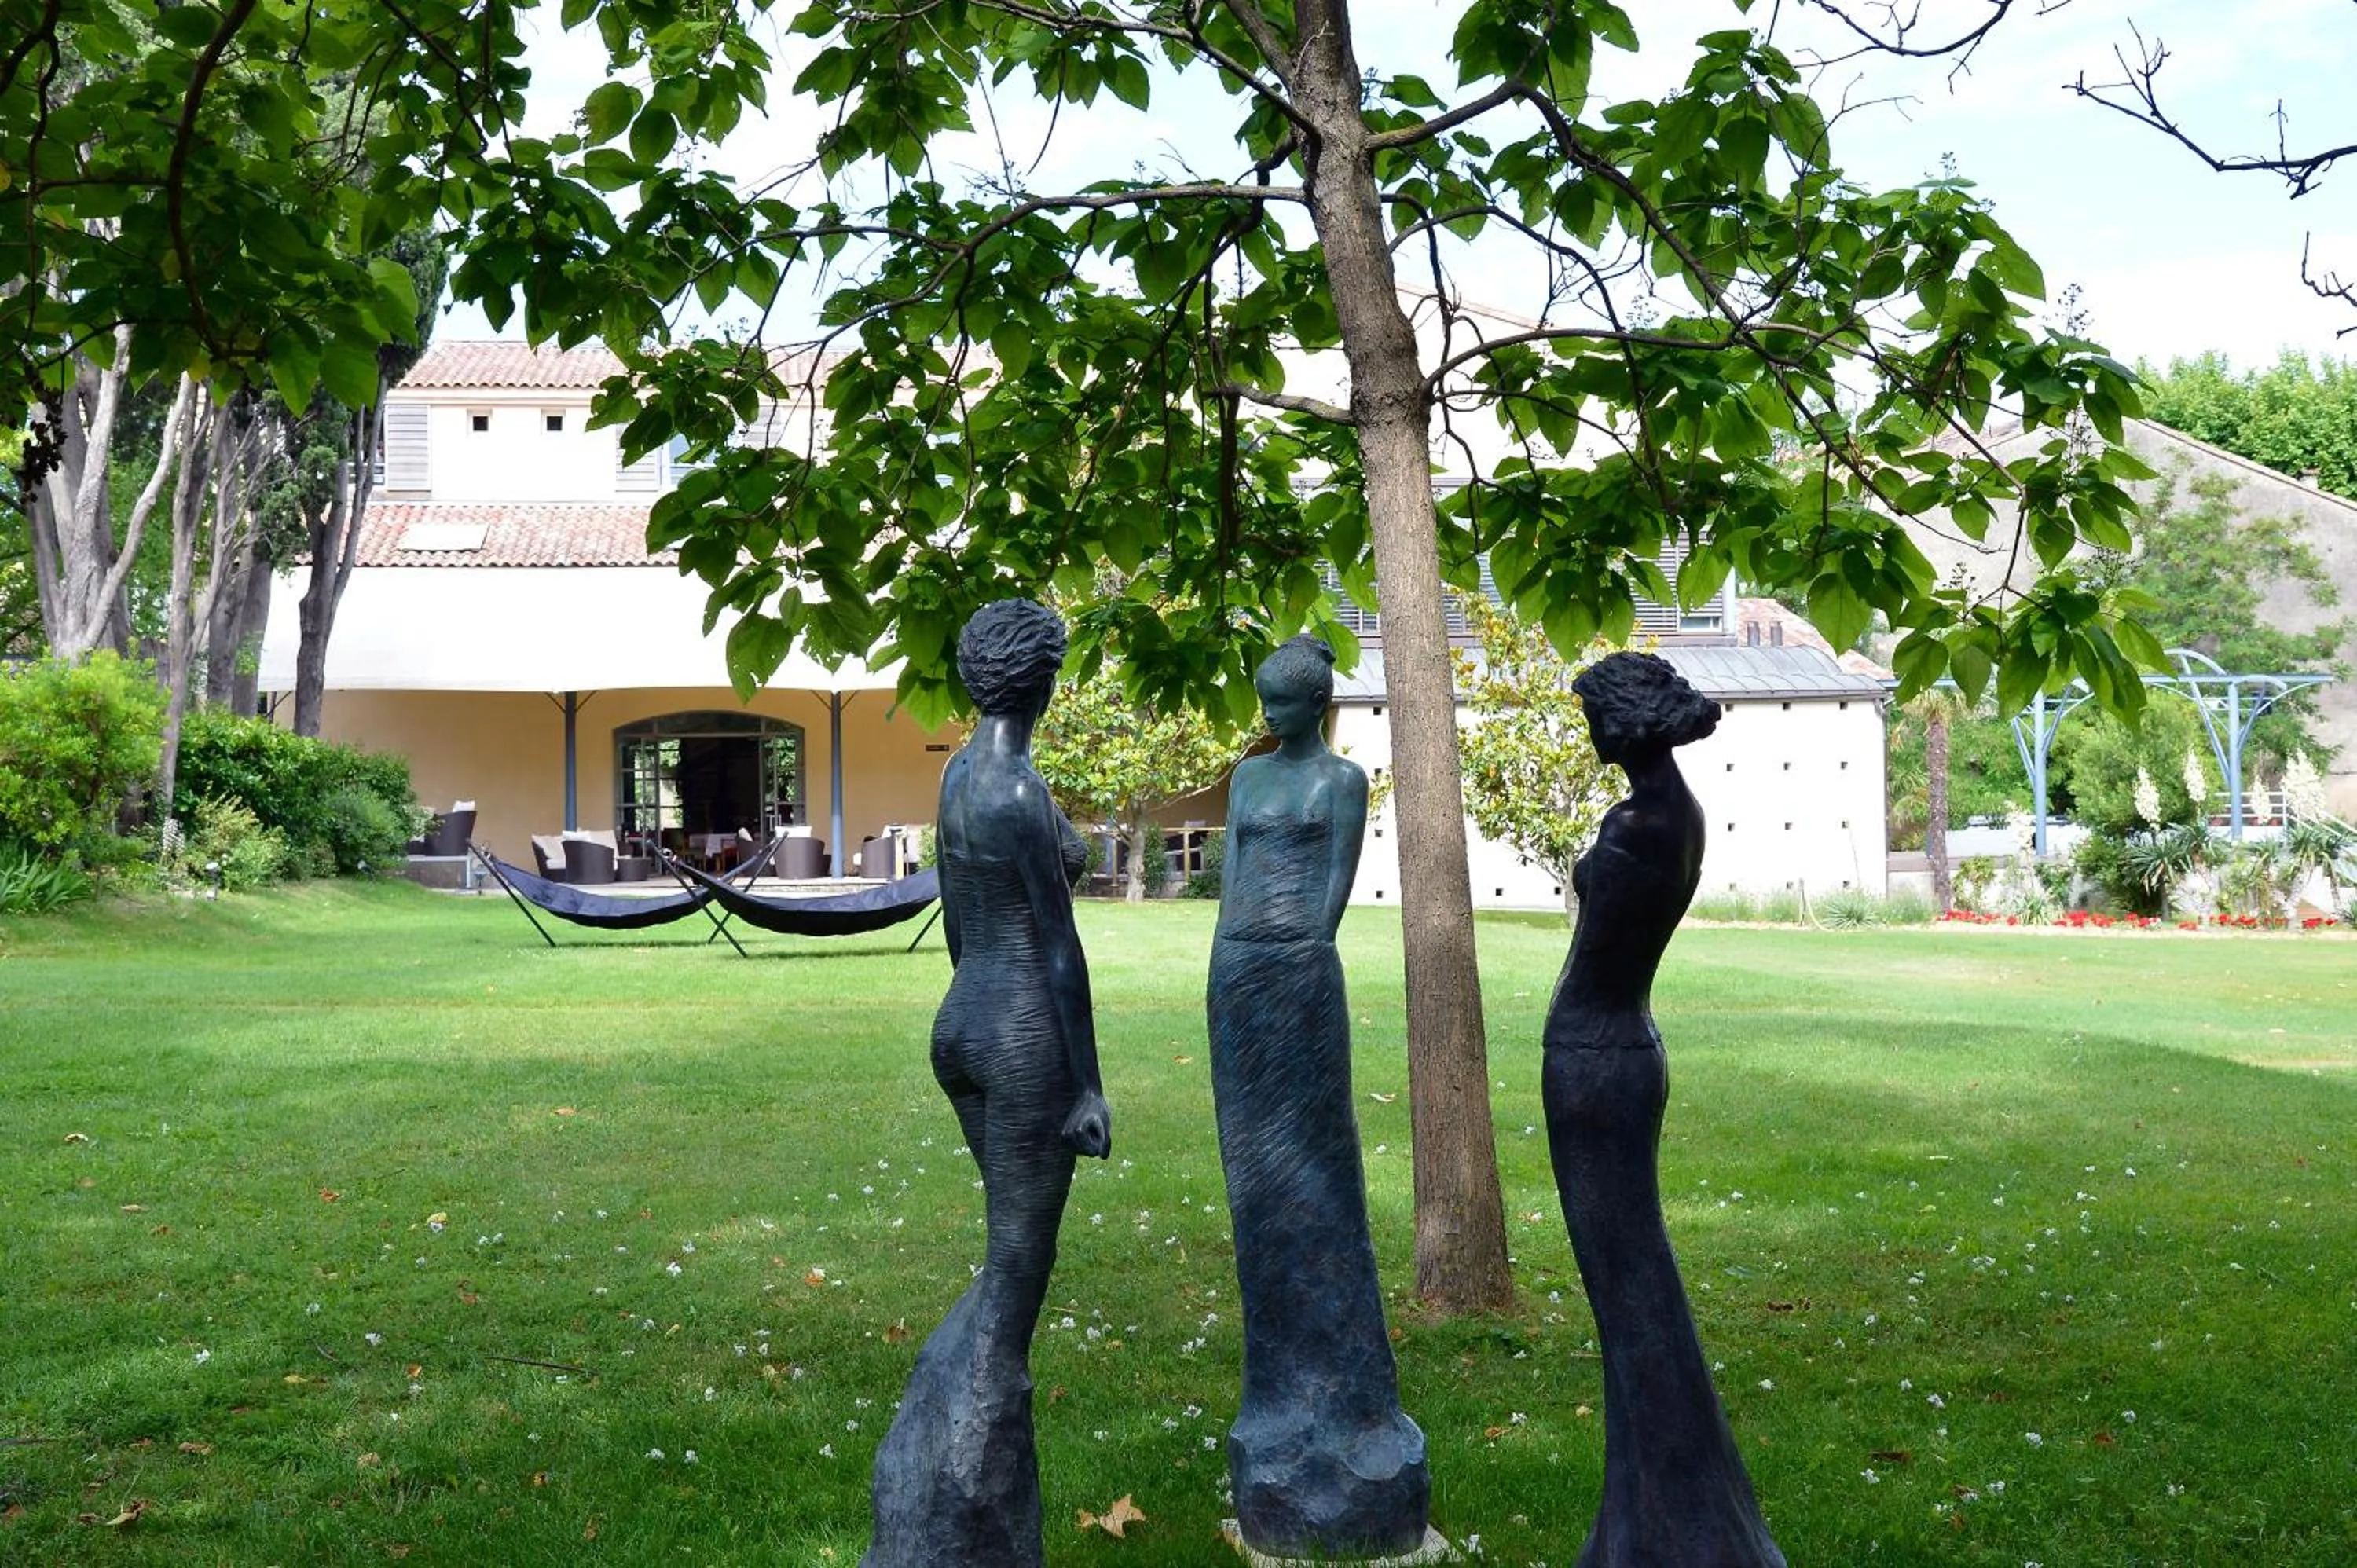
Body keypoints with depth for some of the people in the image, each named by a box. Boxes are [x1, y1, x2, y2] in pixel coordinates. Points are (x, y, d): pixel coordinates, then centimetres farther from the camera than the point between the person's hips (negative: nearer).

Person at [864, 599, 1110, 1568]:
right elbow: (1058, 948, -18)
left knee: (1018, 1260, 21)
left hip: (959, 1025, 10)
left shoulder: (958, 773, 11)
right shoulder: (1023, 792, -19)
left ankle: (935, 1476, 20)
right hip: (1028, 1038, -10)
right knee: (1015, 1283, 1)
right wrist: (1089, 1086, -13)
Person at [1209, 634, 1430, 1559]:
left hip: (1299, 970, -7)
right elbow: (1231, 873, 13)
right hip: (1237, 969, 7)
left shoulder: (1343, 778, -3)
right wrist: (1225, 974, 6)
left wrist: (1299, 971, -11)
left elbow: (1338, 883, -7)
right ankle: (1282, 1367, 20)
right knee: (1251, 1158, 9)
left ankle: (1335, 1375, 9)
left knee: (1303, 1155, -2)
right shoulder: (1249, 774, 16)